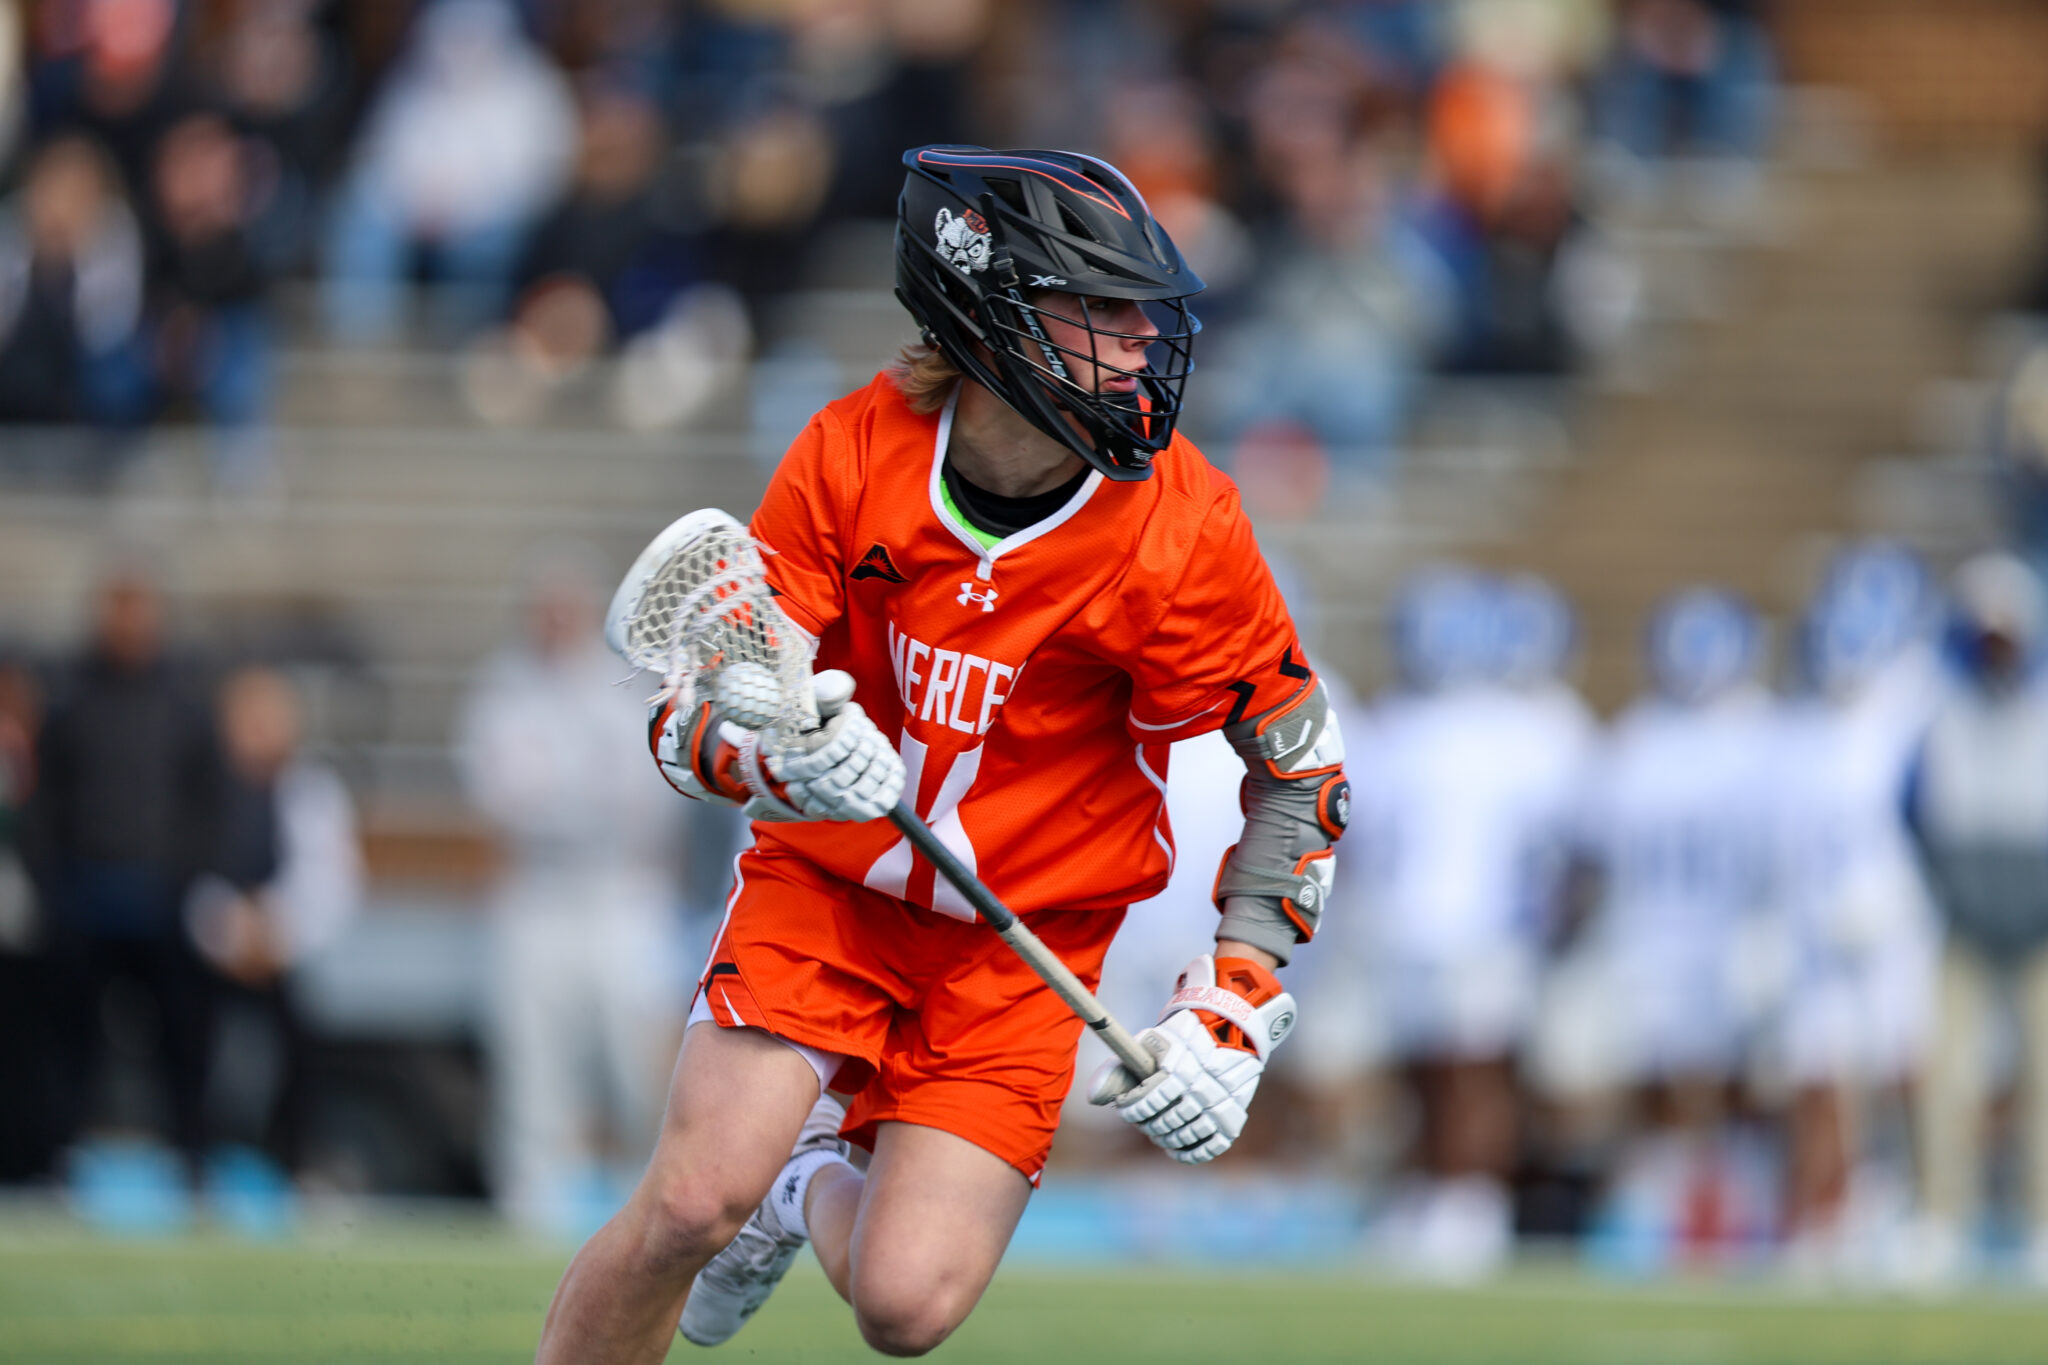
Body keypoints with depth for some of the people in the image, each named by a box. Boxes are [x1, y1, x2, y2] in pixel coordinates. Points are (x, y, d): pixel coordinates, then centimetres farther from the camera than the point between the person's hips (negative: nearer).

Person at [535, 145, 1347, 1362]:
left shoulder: (1185, 531, -18)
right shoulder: (853, 454, -15)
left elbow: (1303, 765, -5)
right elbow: (689, 715, -12)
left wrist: (1232, 1013, -12)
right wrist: (777, 756, -36)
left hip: (1029, 939, 0)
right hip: (827, 884, 0)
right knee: (694, 1206, -21)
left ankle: (819, 1183, 23)